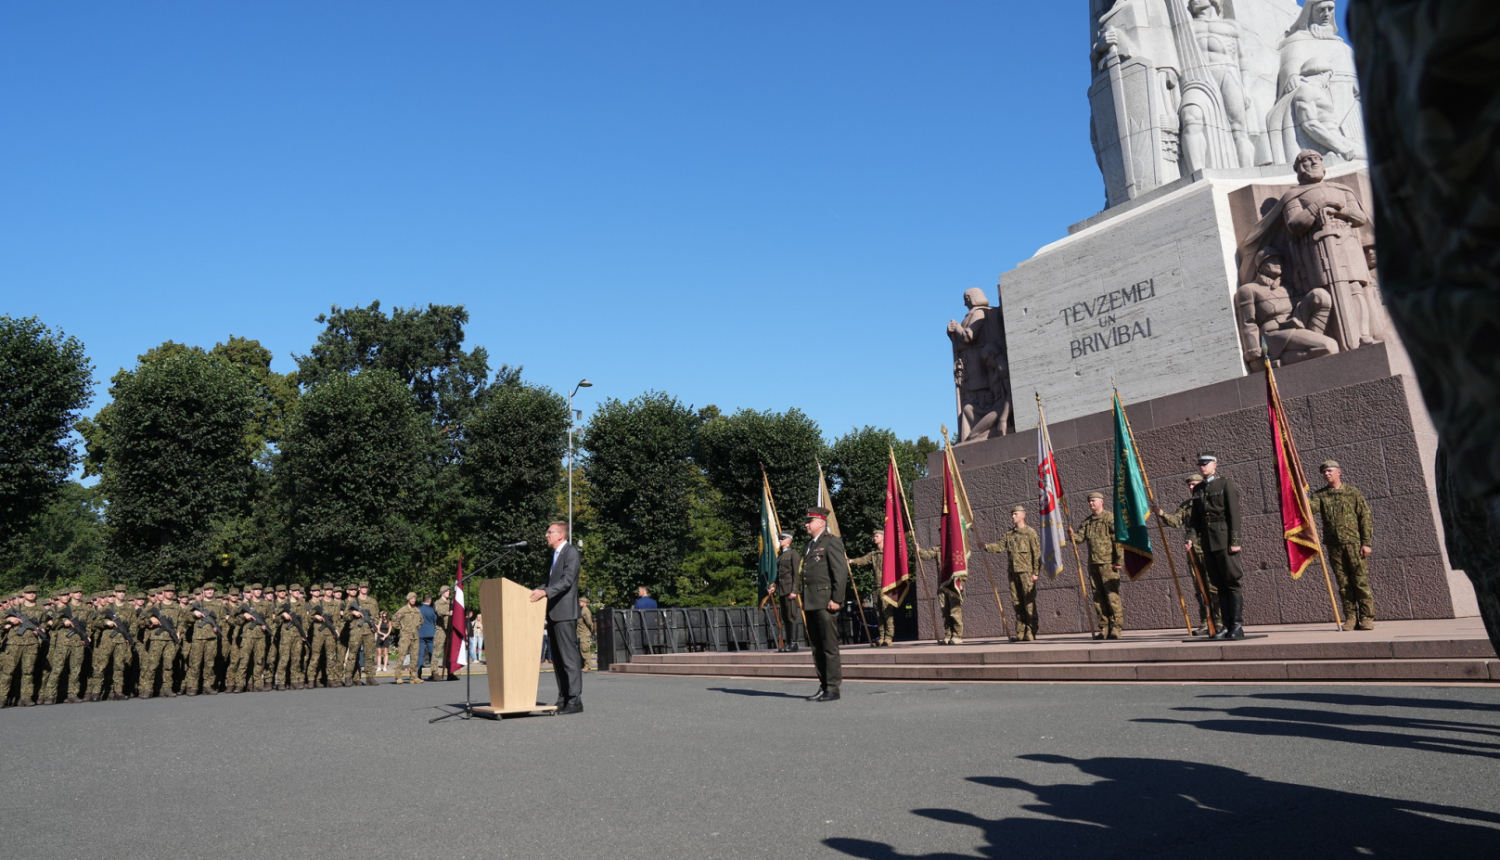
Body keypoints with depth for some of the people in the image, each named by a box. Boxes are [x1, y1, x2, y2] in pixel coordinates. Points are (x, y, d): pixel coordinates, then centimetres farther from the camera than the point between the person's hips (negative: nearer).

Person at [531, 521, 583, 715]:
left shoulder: (571, 552, -7)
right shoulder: (553, 556, 21)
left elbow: (567, 580, -18)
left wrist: (545, 592, -27)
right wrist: (537, 592, 9)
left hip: (565, 612, -9)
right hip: (552, 612, 9)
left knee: (569, 657, -9)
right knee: (557, 658, 11)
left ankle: (575, 700, -8)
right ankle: (563, 699, 17)